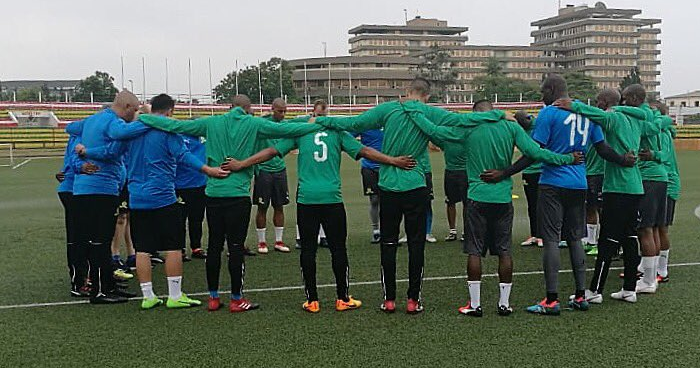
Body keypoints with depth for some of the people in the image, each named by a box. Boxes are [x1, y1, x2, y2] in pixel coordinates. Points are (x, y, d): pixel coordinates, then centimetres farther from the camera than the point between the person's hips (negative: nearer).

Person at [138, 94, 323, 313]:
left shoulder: (212, 123, 6)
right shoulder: (253, 124, -2)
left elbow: (176, 126, 6)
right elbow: (287, 130, -5)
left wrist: (141, 118, 17)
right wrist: (318, 124, 4)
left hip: (213, 193, 4)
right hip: (238, 194, -3)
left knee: (214, 245, 10)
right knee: (236, 247, 2)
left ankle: (213, 297, 18)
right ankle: (236, 299, 8)